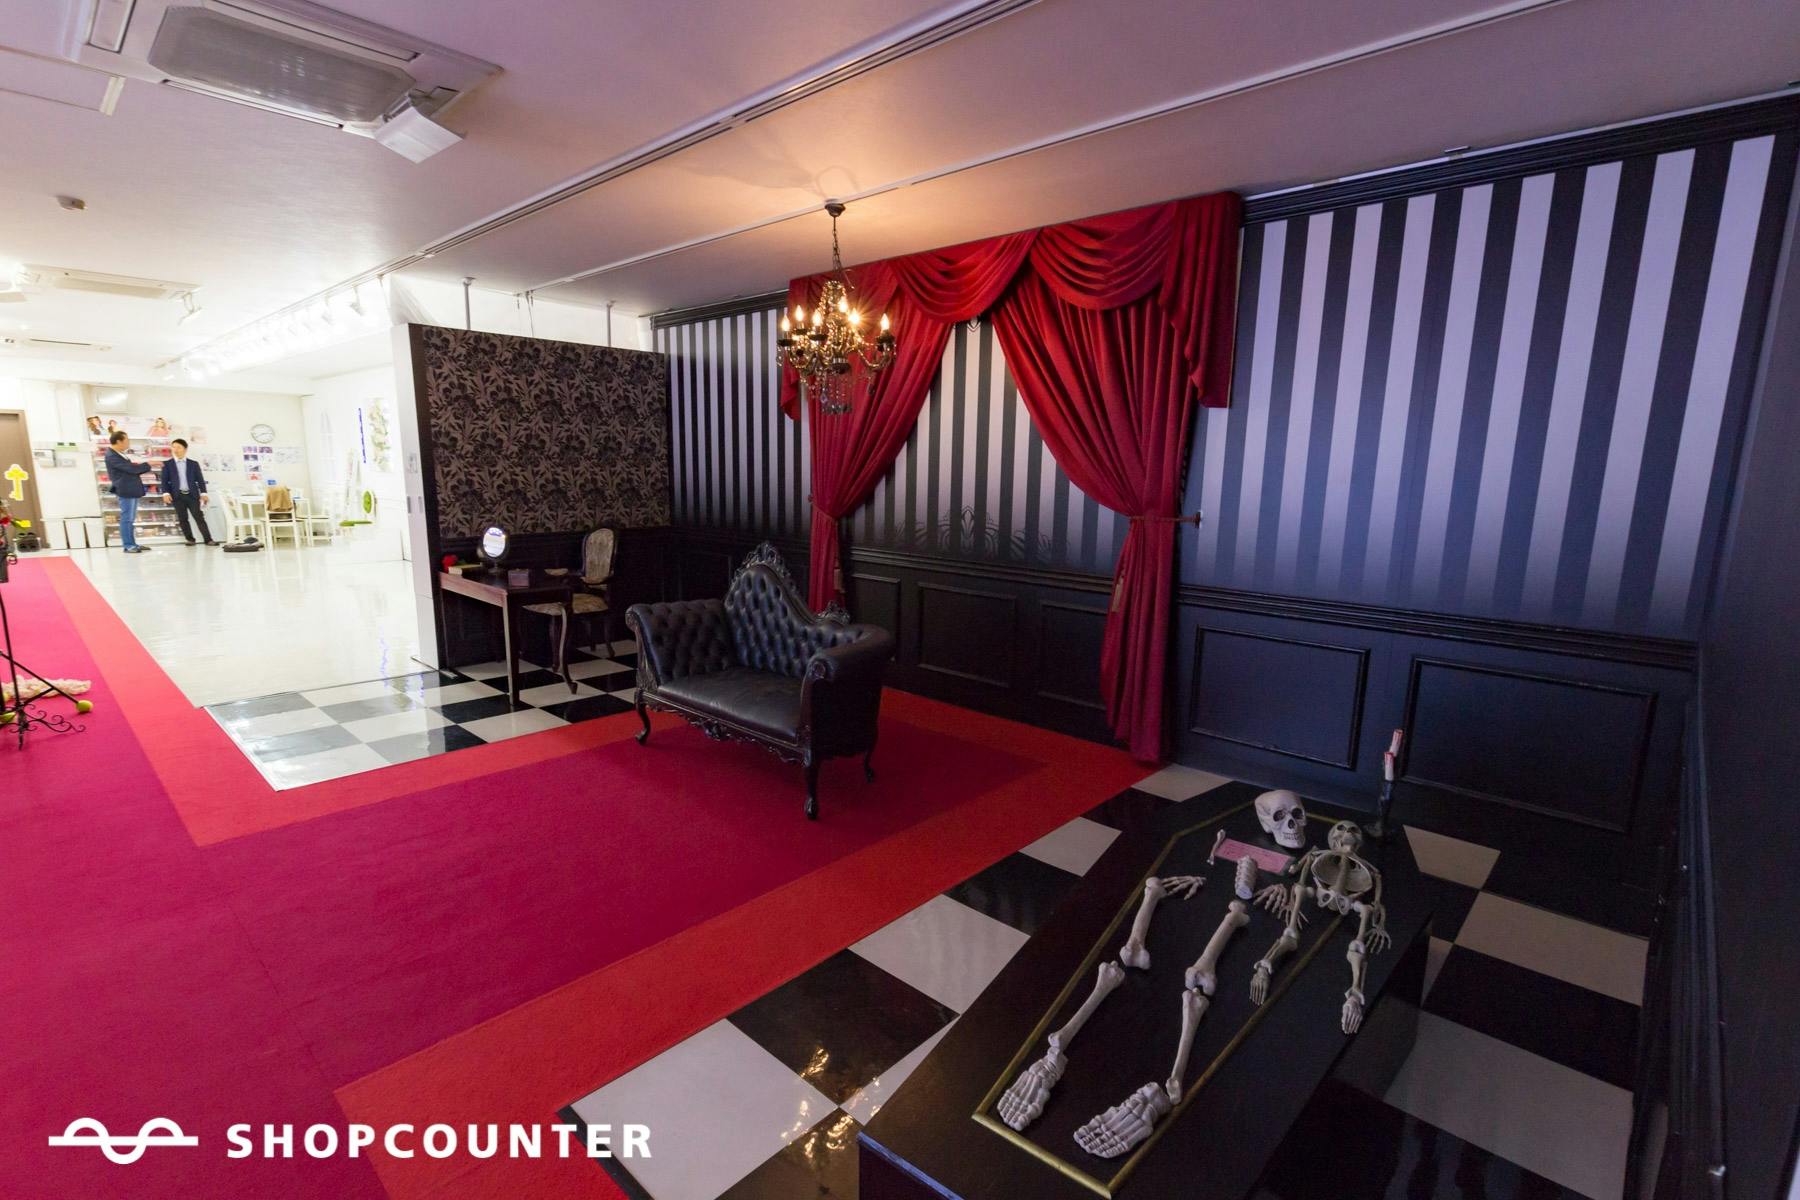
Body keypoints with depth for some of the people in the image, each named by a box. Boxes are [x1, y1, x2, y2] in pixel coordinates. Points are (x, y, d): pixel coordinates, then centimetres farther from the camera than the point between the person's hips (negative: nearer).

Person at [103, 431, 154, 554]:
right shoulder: (112, 456, -15)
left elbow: (130, 469, 21)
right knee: (126, 519, -6)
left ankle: (132, 544, 17)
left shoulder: (118, 455, 16)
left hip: (131, 490, 10)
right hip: (126, 491, -10)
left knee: (130, 519, 12)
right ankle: (128, 545, -3)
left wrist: (147, 468, 12)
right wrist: (148, 465, -9)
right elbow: (131, 468, -21)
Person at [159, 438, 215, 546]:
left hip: (192, 495, 0)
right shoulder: (167, 464, 7)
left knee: (199, 517, -3)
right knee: (183, 519, 2)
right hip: (178, 496, 1)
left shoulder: (194, 464, 8)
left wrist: (203, 493, -3)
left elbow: (200, 479, 6)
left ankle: (208, 539, -4)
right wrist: (166, 493, -10)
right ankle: (190, 539, 9)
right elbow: (164, 480, 3)